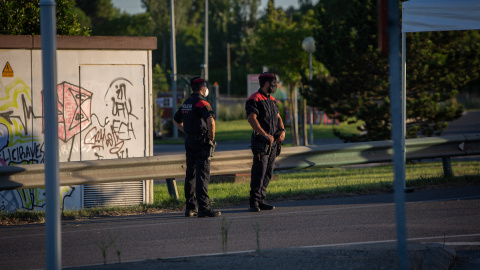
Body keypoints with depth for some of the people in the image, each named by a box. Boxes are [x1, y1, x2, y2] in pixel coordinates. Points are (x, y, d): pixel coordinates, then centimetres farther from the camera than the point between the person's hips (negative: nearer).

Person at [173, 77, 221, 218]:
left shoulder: (186, 103, 12)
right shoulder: (202, 103, -13)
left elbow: (176, 120, 24)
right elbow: (211, 121, -28)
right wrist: (212, 137, -13)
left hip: (189, 141, 8)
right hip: (202, 142, -8)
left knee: (190, 174, 12)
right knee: (202, 174, -8)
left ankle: (190, 207, 16)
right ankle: (203, 207, -12)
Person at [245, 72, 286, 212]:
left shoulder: (272, 100, 18)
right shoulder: (254, 100, -10)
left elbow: (278, 117, 19)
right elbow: (252, 119, -20)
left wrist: (282, 130, -1)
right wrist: (265, 135, -26)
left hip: (273, 142, 9)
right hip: (261, 142, -9)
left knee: (268, 173, 9)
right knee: (259, 173, -11)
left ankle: (261, 201, 14)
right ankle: (254, 203, -11)